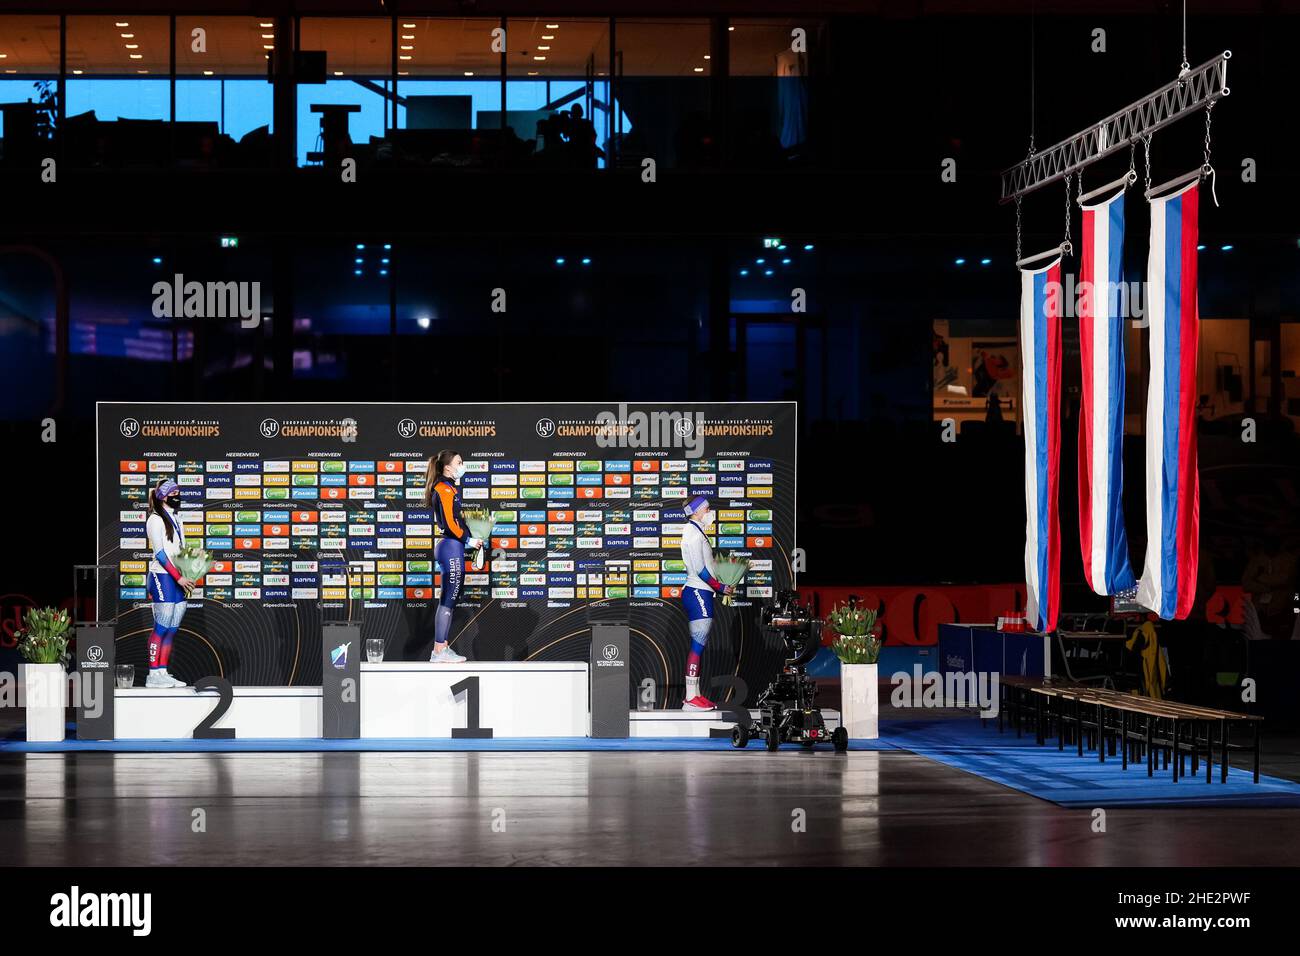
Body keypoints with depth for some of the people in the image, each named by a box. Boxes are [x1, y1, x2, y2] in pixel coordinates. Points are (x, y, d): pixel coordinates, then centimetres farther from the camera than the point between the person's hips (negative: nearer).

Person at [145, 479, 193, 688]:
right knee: (162, 627, -9)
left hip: (178, 579, 8)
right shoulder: (156, 520, -6)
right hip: (162, 576, -8)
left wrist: (187, 577, 6)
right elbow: (160, 553, -12)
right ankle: (154, 674, -7)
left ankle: (163, 673, 8)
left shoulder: (176, 520, 18)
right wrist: (179, 577, -15)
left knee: (172, 629, 5)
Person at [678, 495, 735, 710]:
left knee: (698, 646, 11)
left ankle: (695, 695, 13)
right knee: (697, 646, -11)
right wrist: (721, 587, -12)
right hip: (698, 594, -11)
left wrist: (723, 585, 14)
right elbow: (700, 569, -19)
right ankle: (691, 699, -13)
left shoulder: (697, 532, 20)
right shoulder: (694, 533, -12)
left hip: (699, 593, 11)